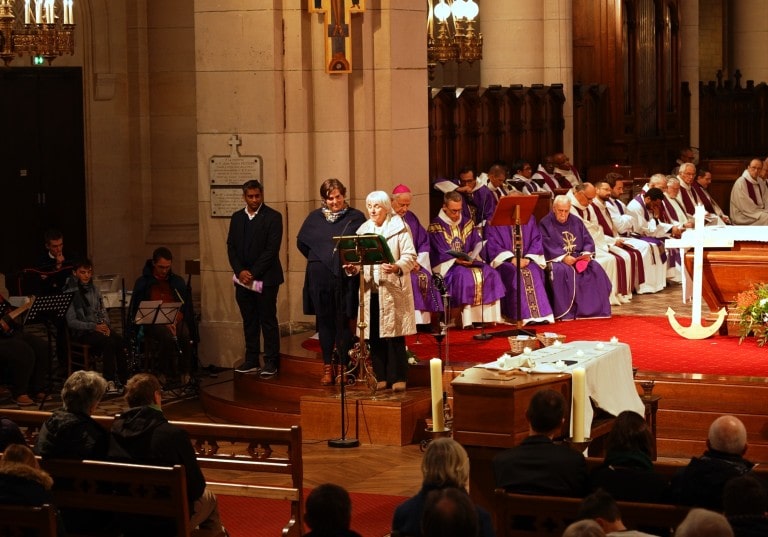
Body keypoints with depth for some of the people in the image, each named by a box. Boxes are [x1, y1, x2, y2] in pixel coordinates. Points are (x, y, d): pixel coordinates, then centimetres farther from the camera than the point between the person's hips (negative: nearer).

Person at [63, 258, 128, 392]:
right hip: (81, 332, -6)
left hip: (99, 328, 6)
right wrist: (93, 326, -19)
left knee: (120, 341, -23)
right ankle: (109, 381, -30)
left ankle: (123, 380, -20)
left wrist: (105, 325, -2)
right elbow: (71, 322, -10)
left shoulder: (94, 290, 16)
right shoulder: (70, 292, -4)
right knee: (108, 342, -32)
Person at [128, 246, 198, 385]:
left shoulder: (178, 281, 17)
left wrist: (175, 320, -12)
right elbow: (137, 309, 0)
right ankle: (170, 375, -27)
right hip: (152, 322, -3)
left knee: (185, 335, -33)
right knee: (168, 336, -37)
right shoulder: (143, 282, 8)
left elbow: (184, 306, 11)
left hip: (176, 320, 3)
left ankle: (184, 373, -22)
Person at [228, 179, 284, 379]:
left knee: (268, 321, -2)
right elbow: (231, 246, 9)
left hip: (265, 278, -5)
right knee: (249, 321, 9)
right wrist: (240, 271, -6)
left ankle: (271, 362, 1)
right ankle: (251, 360, 15)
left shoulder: (273, 217, -5)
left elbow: (272, 249, -12)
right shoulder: (237, 218, 11)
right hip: (243, 279, 5)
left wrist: (253, 273, -15)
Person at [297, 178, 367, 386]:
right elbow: (302, 243, 17)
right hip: (320, 279, 2)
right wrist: (318, 260, 11)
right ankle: (327, 367, 12)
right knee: (325, 321, 6)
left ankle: (345, 366, 7)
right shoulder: (315, 217, 8)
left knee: (344, 322, -1)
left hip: (346, 277, -2)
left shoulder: (356, 217, 1)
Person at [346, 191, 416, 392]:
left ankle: (398, 378, 1)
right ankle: (380, 377, 10)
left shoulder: (399, 228, -1)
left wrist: (397, 267, -27)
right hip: (370, 290, 5)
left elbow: (410, 256, -8)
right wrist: (353, 268, -7)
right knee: (374, 336, 3)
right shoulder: (364, 230, 15)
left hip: (393, 290, -5)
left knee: (394, 335, -5)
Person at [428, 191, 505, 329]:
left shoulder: (467, 222, 14)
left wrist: (472, 256, -13)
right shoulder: (436, 226, -4)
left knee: (490, 273, -19)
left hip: (468, 261, 6)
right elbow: (442, 253, -12)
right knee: (463, 275, -36)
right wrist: (457, 260, -27)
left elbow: (477, 243, 8)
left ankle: (487, 316, -21)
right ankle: (464, 318, -32)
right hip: (446, 265, -6)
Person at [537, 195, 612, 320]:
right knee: (562, 271, -37)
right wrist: (563, 257, -24)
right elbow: (547, 246, -11)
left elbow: (588, 241, 10)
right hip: (556, 260, -5)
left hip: (578, 258, 5)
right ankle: (565, 312, -34)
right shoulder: (545, 224, 1)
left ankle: (594, 309, -16)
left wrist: (586, 253, -12)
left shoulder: (576, 222, 16)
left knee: (595, 269, -21)